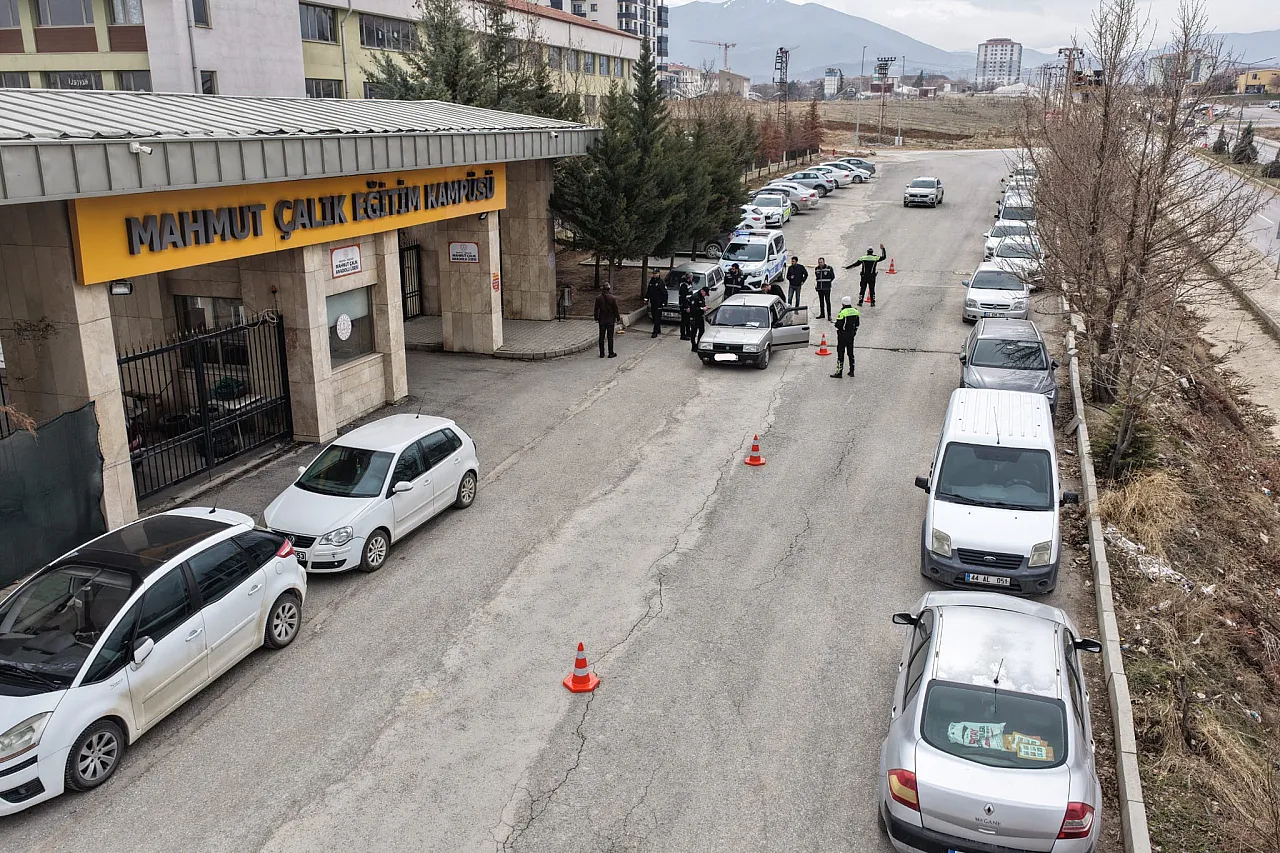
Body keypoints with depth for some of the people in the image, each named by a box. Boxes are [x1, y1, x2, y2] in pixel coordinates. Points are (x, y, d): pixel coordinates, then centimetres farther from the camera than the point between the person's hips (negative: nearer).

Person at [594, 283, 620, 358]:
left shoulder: (598, 298, -5)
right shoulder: (613, 298, -12)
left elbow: (596, 309, 1)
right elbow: (616, 310, -7)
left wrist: (596, 318, 11)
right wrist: (617, 318, 3)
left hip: (602, 320, 2)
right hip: (610, 320, -2)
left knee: (601, 337, 9)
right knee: (610, 337, 4)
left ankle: (602, 353, 11)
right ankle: (611, 353, 7)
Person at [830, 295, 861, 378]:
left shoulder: (842, 312, -18)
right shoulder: (856, 311, 3)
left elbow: (838, 325, -16)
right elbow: (857, 324, 10)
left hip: (842, 335, -6)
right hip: (851, 334, 7)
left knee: (840, 353, -2)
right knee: (850, 352, 16)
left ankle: (839, 372, -1)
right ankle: (851, 371, 20)